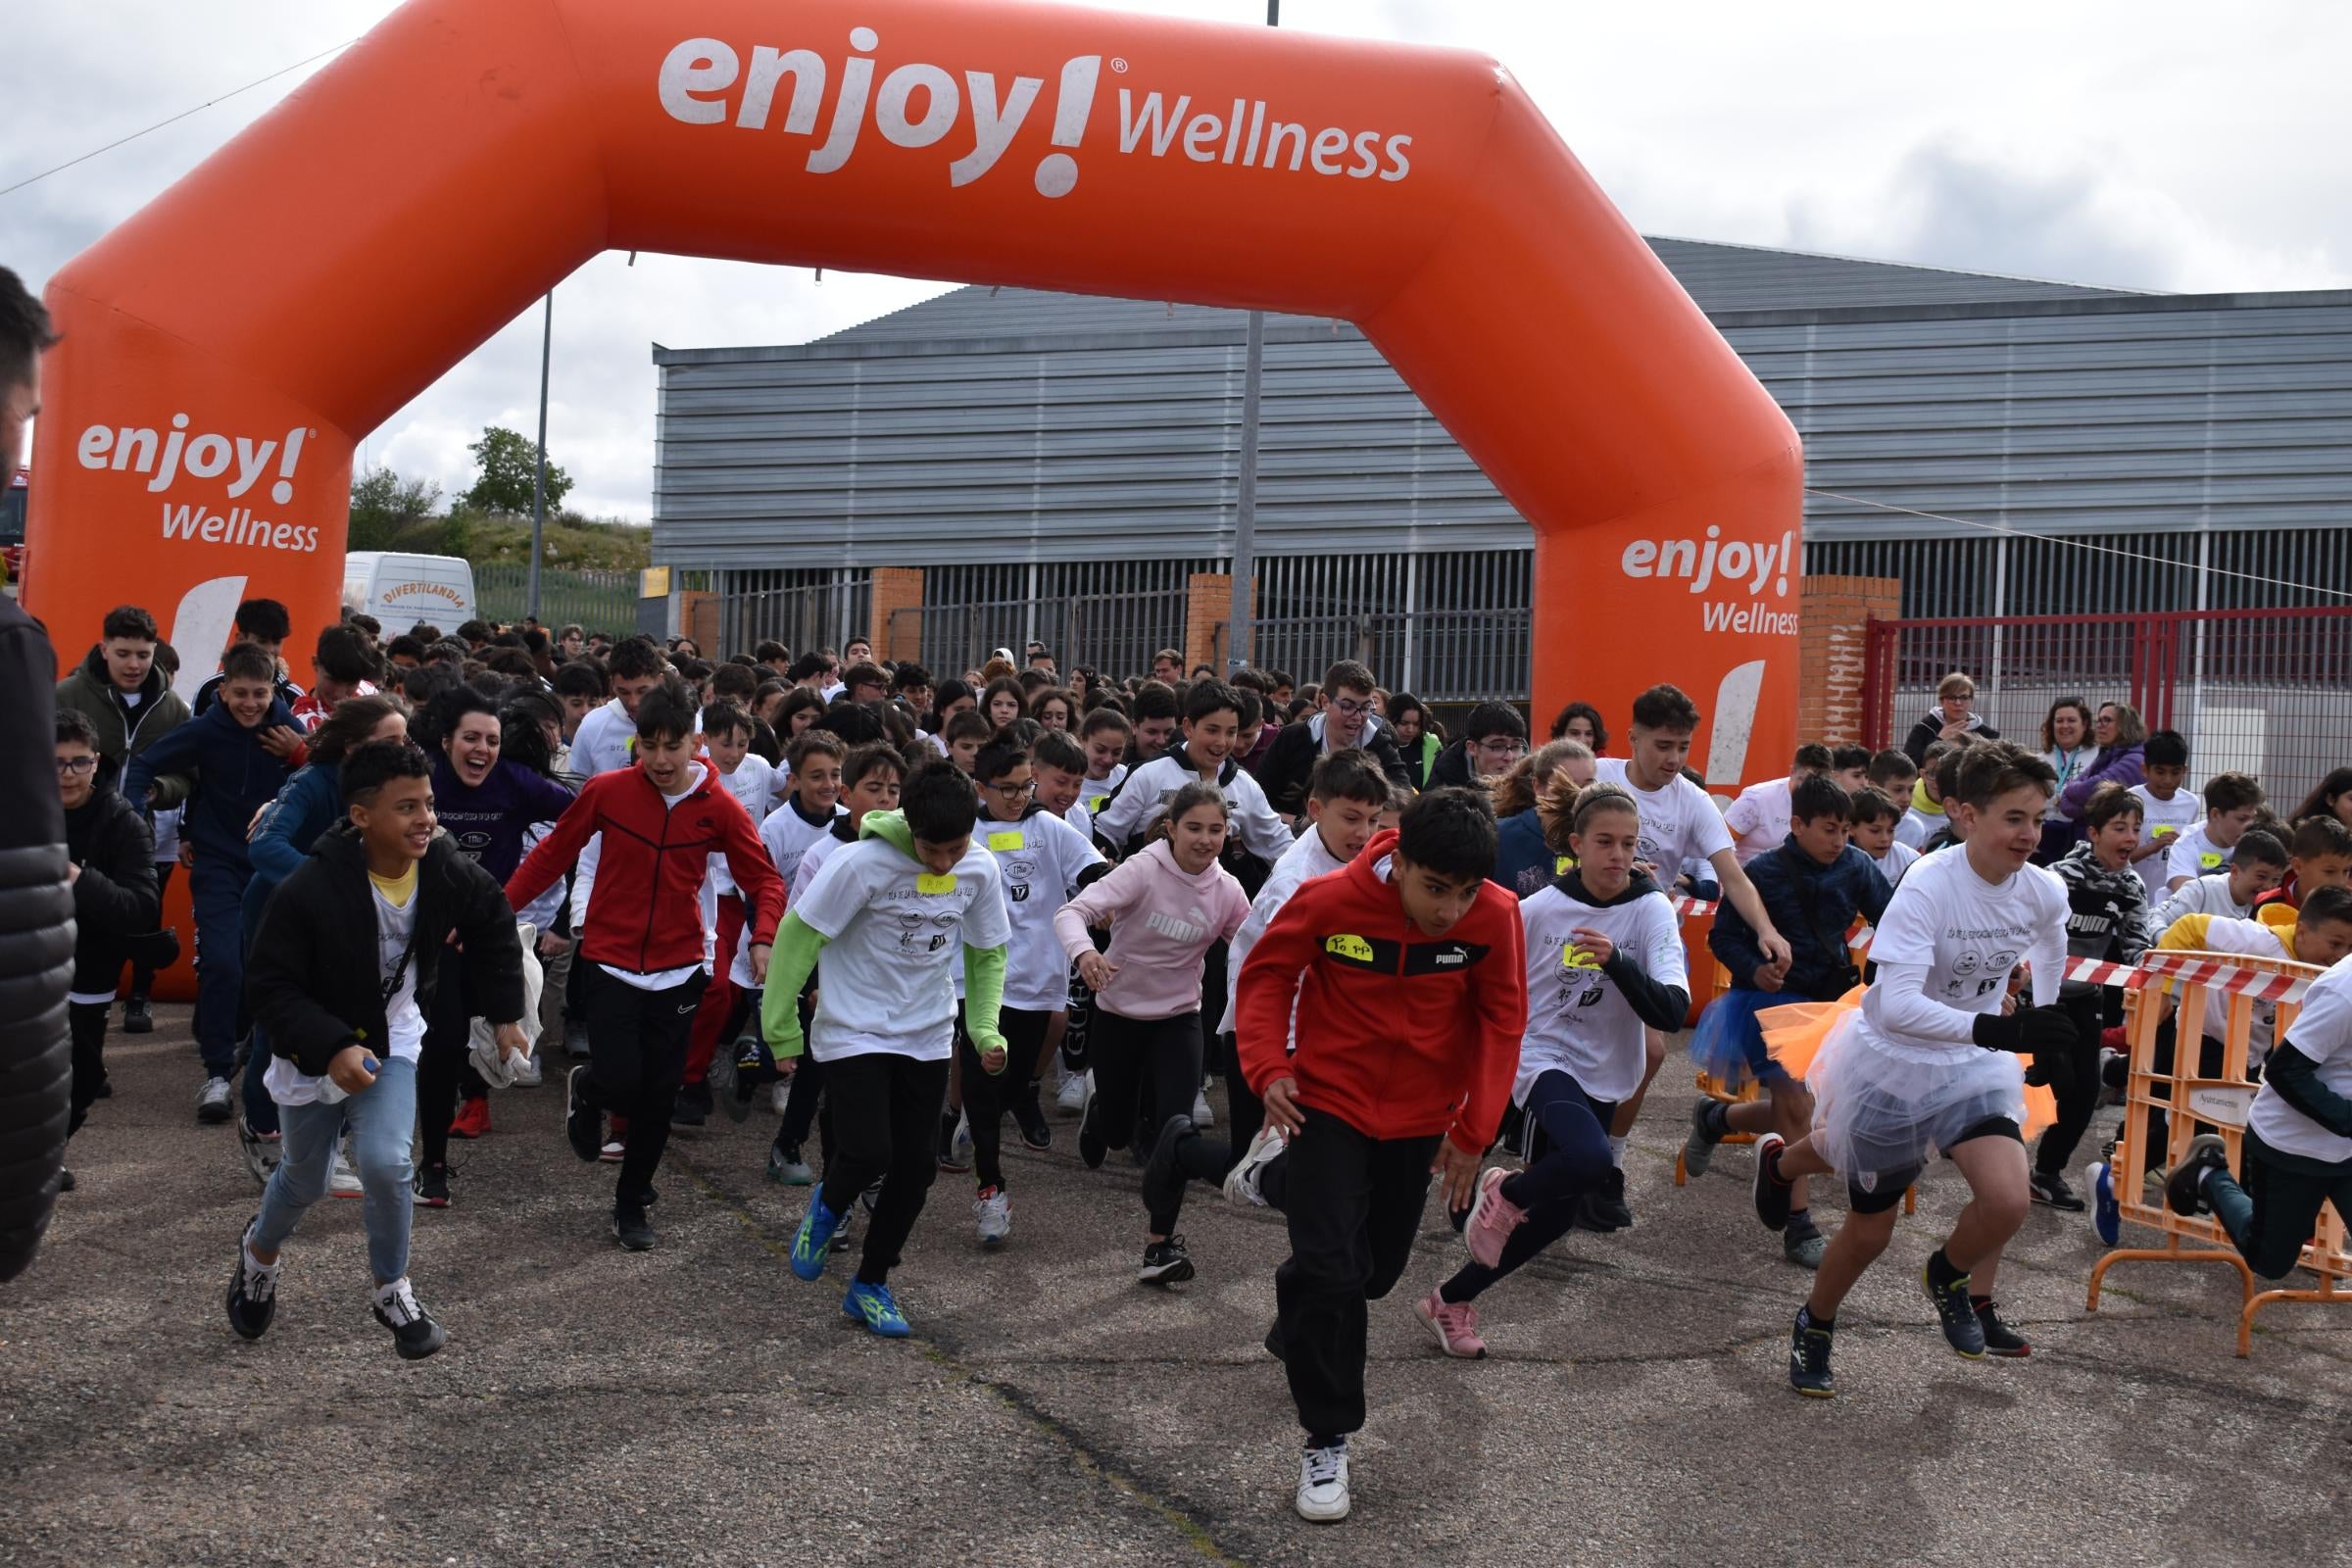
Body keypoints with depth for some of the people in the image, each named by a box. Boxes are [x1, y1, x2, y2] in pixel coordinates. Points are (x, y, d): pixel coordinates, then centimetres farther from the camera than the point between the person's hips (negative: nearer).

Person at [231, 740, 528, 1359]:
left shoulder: (447, 872, -18)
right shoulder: (309, 891, -30)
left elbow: (495, 926, 3)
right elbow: (273, 988, -22)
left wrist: (505, 1013, 7)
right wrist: (331, 1049, -35)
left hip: (393, 1040, 2)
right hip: (315, 1047, -1)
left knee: (385, 1162, -19)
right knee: (305, 1180, 17)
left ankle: (391, 1289, 9)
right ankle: (260, 1250, 54)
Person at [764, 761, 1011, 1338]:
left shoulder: (981, 870, -8)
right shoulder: (862, 863, -23)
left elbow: (988, 954, 8)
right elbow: (797, 938, -14)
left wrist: (985, 1031, -2)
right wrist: (782, 1030, -11)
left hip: (927, 1038, 5)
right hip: (853, 1033, -4)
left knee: (917, 1166, 4)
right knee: (868, 1153, -16)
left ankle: (870, 1286, 25)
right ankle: (827, 1207, 21)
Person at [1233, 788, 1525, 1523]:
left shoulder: (1496, 916, -18)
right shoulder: (1329, 900, -24)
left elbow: (1501, 1020, -6)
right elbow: (1267, 973, -8)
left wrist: (1474, 1128, -7)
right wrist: (1268, 1066, -20)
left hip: (1419, 1114, 3)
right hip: (1329, 1101, -3)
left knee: (1377, 1266, 17)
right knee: (1329, 1268, -8)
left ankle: (1280, 1182, 47)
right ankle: (1326, 1441, 9)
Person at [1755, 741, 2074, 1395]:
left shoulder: (2044, 892, -10)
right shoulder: (1927, 887, -28)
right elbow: (1895, 1005, -37)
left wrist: (2046, 1036, 20)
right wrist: (1994, 1028, -46)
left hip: (1971, 1062, 4)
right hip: (1891, 1064, -4)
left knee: (2007, 1199, -19)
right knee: (1870, 1230, 9)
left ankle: (1950, 1279, 17)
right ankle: (1814, 1328, 40)